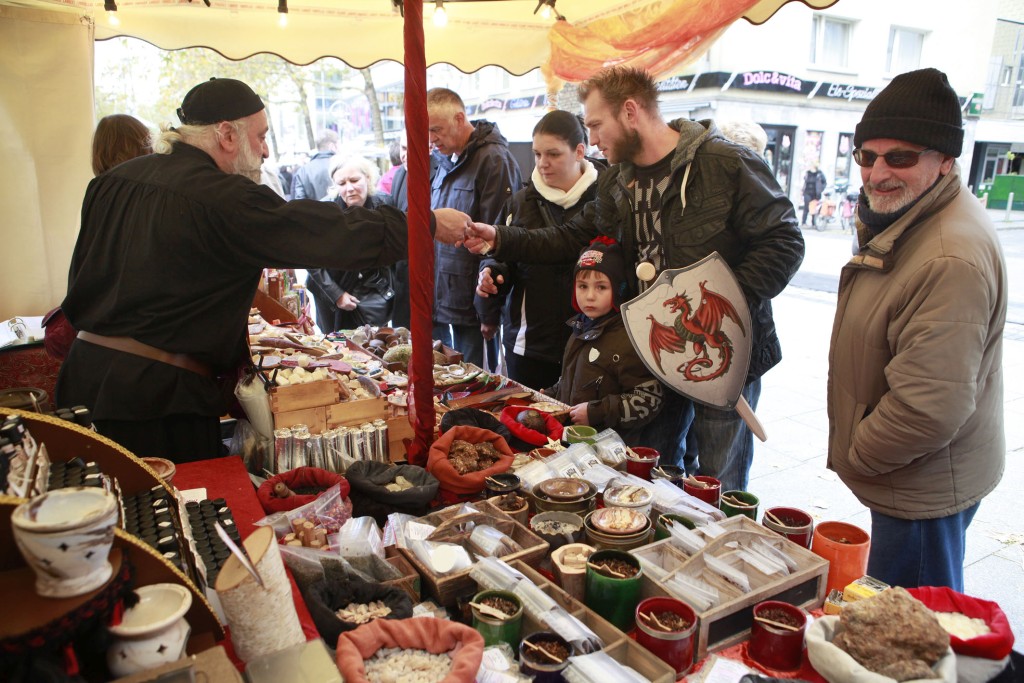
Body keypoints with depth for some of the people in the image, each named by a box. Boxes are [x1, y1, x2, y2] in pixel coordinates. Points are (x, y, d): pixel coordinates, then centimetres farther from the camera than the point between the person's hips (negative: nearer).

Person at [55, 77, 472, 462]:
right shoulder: (223, 198, -16)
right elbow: (327, 233, -16)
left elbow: (83, 273, 17)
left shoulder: (113, 181, 9)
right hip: (159, 391, -9)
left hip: (85, 368, 9)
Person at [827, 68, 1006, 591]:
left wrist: (852, 457, -14)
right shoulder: (899, 223, 6)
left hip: (923, 492, -10)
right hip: (910, 482, 10)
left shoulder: (952, 260, -30)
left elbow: (930, 409, -32)